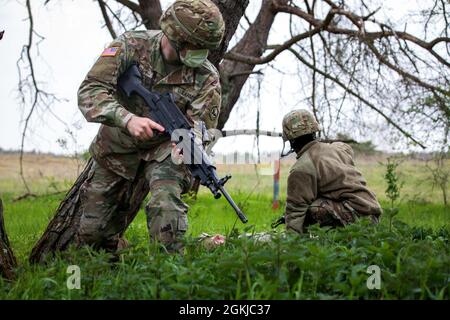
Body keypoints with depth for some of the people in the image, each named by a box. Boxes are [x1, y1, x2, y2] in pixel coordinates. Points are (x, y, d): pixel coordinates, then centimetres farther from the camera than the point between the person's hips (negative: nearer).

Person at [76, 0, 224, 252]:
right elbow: (90, 91, -27)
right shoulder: (131, 46, -22)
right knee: (92, 230, 9)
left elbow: (202, 124, -22)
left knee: (166, 208, -31)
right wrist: (128, 119, -44)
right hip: (117, 146, 1)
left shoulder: (206, 77, -20)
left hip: (165, 148, -1)